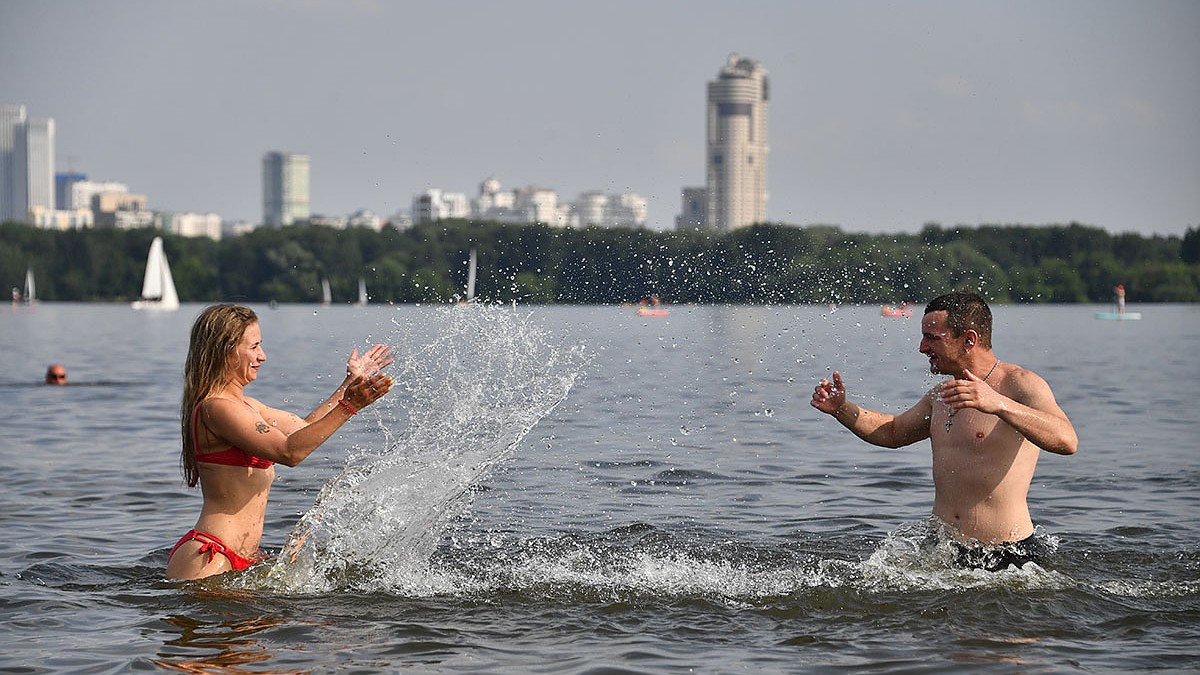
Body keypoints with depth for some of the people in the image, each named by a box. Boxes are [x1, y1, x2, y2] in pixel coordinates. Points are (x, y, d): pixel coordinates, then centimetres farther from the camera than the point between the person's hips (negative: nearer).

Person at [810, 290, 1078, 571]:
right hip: (942, 553, 6)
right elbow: (894, 432, 33)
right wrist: (842, 409, 16)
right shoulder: (942, 394, 15)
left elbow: (1067, 442, -28)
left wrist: (999, 405, -42)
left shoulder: (1020, 384, -10)